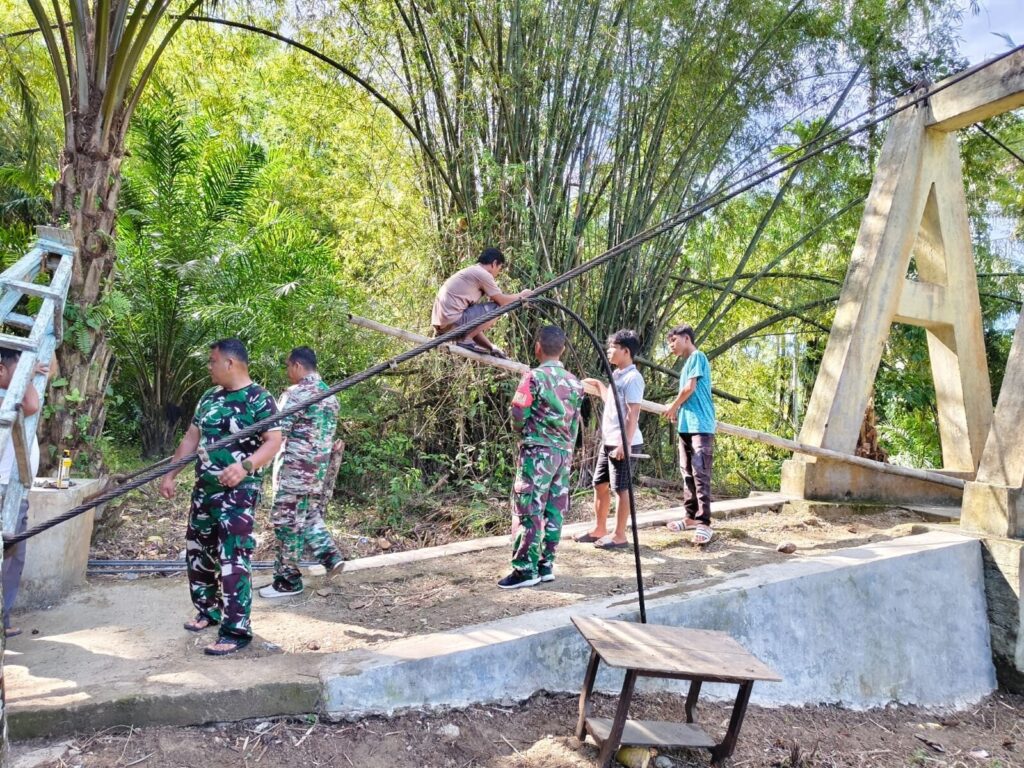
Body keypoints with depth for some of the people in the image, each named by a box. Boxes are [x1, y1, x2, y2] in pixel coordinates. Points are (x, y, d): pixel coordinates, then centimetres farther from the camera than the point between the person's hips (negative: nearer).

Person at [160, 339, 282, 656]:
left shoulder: (259, 398, -11)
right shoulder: (209, 397, 12)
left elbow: (274, 440, -19)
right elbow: (191, 438, 17)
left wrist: (245, 466, -34)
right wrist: (169, 474, 13)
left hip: (239, 491, -8)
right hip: (204, 488, 8)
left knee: (233, 559, -9)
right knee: (198, 552, 17)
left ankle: (236, 630, -3)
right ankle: (209, 610, 36)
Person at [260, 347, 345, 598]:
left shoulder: (296, 393, -15)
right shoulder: (330, 395, 12)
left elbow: (277, 431, -16)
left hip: (295, 470, -8)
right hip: (320, 468, 8)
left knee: (287, 523, 2)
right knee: (310, 516, 21)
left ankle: (288, 580, 10)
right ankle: (330, 555, 8)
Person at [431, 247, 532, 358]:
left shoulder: (471, 271, 23)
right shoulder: (483, 274, -5)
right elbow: (502, 301, -1)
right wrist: (521, 295, 15)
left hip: (441, 322, 10)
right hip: (452, 321, -10)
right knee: (497, 308, -5)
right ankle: (465, 339, -6)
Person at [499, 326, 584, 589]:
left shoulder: (534, 377, -11)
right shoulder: (574, 382, 9)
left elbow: (518, 414, -13)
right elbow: (575, 422, 11)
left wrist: (522, 430, 8)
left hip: (537, 451, -6)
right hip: (564, 452, 7)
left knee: (530, 511, -2)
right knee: (554, 511, 9)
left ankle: (526, 569, 0)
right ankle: (546, 565, 16)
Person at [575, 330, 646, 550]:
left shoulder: (632, 377, -14)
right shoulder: (616, 375, 14)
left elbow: (633, 414, -21)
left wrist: (624, 444, -25)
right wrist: (598, 384, 31)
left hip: (624, 444, -10)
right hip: (608, 441, 10)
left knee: (621, 489, -2)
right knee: (599, 485, 14)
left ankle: (619, 536, 7)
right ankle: (599, 529, 25)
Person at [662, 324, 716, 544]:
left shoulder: (697, 356, -5)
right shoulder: (687, 362, 22)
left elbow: (690, 388, -11)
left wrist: (673, 407, 2)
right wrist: (678, 411, 10)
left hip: (700, 425, -10)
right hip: (687, 425, 10)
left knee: (700, 475, -10)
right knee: (687, 473, 12)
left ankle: (704, 523, -9)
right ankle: (692, 517, 20)